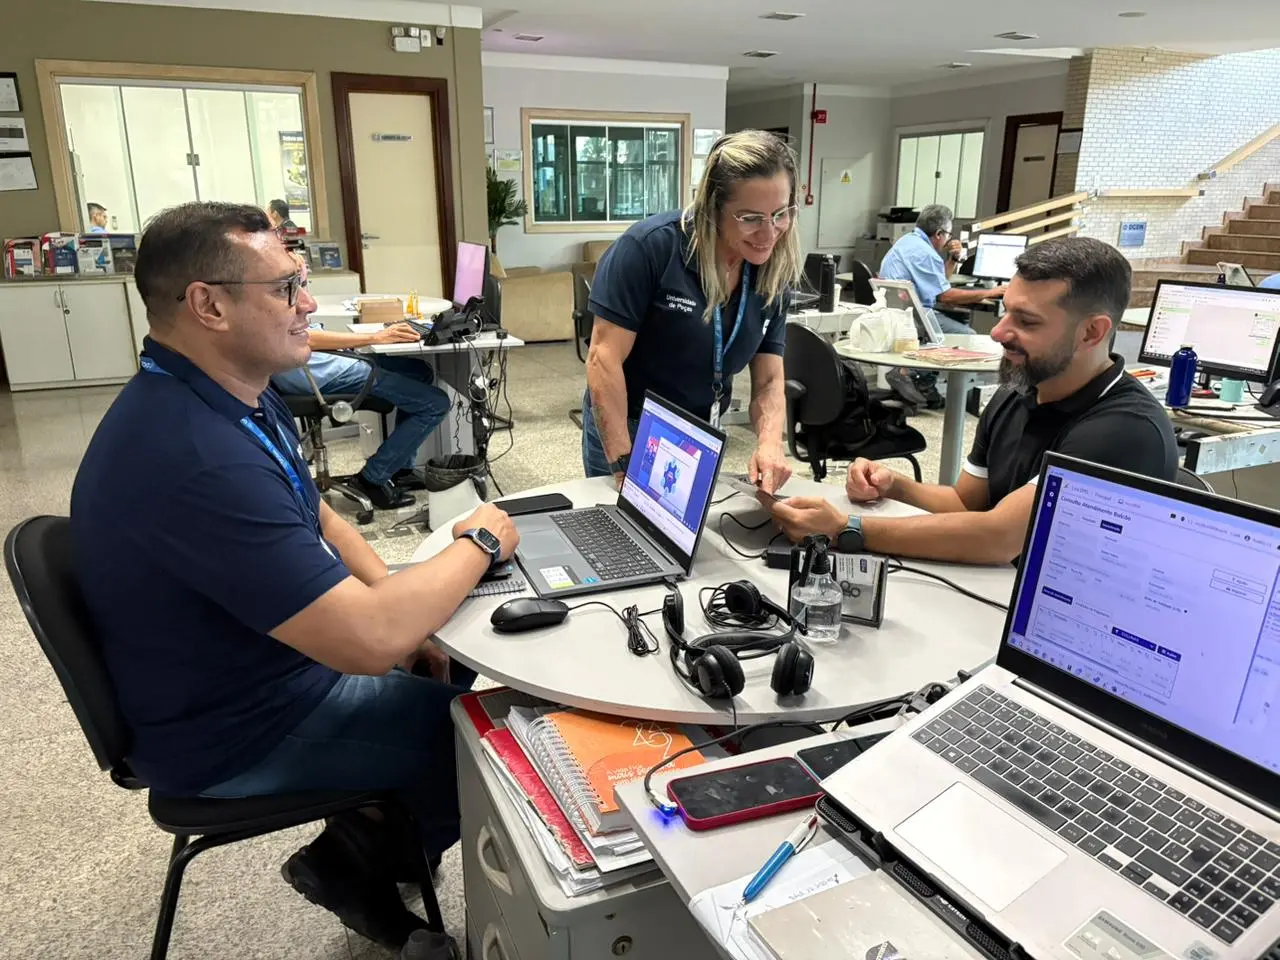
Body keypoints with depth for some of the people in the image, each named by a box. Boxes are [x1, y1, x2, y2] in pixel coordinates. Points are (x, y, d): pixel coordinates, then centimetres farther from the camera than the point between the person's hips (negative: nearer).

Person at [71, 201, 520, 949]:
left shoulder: (236, 394, -3)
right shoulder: (192, 456, -36)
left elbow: (313, 515, 10)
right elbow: (372, 640, -37)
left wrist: (406, 614, -4)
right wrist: (479, 544, -20)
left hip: (280, 656, 9)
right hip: (242, 729, -9)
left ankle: (377, 837, 24)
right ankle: (357, 864, 20)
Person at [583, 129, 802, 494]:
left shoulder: (774, 274, -6)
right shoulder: (650, 247, -22)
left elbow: (769, 380, -5)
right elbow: (605, 359, -22)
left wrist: (770, 443, -25)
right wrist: (624, 463, -26)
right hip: (627, 431, -4)